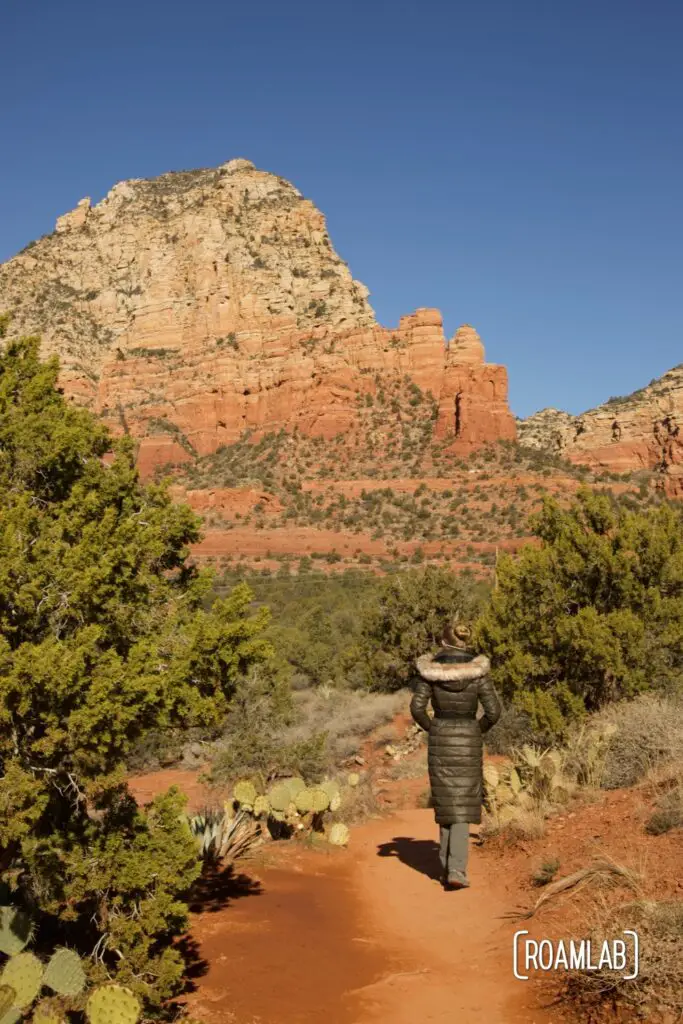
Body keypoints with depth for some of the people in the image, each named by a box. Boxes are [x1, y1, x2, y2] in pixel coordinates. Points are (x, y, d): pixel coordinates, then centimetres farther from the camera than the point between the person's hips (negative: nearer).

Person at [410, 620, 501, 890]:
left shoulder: (431, 668, -5)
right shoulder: (477, 670, -6)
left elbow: (417, 707, -8)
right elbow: (493, 711, -8)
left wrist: (433, 730, 9)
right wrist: (477, 731, 11)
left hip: (440, 742, 1)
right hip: (468, 743, -1)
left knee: (445, 802, 17)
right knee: (462, 808, 3)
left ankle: (447, 865, 22)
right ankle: (456, 871, -9)